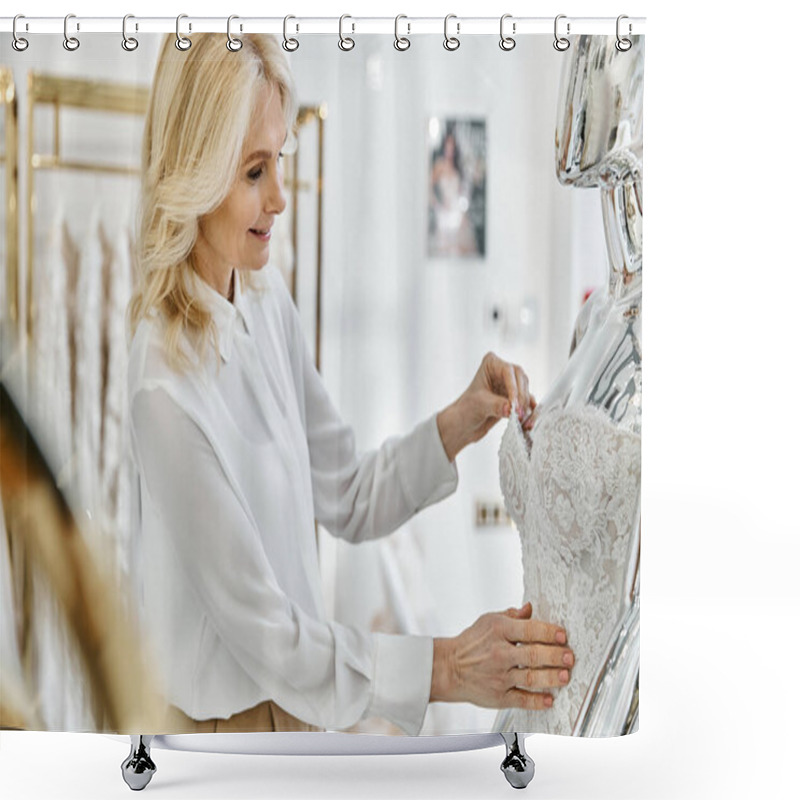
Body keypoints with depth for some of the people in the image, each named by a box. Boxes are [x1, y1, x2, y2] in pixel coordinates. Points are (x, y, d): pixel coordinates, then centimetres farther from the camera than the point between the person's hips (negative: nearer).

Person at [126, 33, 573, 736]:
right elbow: (262, 636, -25)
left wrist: (459, 424, -10)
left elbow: (347, 498, 4)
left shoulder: (266, 296, -3)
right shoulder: (167, 385, -29)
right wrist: (447, 667, -27)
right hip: (223, 713, -7)